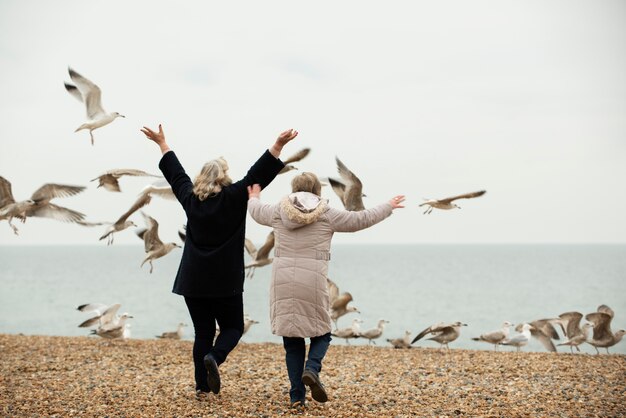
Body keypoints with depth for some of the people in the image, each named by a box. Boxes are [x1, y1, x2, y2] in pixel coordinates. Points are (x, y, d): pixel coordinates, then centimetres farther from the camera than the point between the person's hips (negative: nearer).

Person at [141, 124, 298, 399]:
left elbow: (175, 173, 18)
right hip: (225, 281, -4)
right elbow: (258, 174, -11)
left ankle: (202, 387, 5)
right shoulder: (233, 198, -7)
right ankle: (214, 358, -20)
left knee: (202, 332, 9)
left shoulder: (190, 198, 4)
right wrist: (279, 145, -13)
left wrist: (162, 143, 31)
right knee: (232, 328, 10)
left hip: (193, 280, 4)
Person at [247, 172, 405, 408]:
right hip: (312, 282, -2)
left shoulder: (279, 211, 11)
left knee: (292, 340, 10)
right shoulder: (327, 215, 4)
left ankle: (297, 396, 7)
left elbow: (257, 212, 32)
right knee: (321, 333, 15)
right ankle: (311, 369, -13)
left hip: (282, 281, 3)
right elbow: (361, 220, 13)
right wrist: (388, 207, 29)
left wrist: (254, 198, 56)